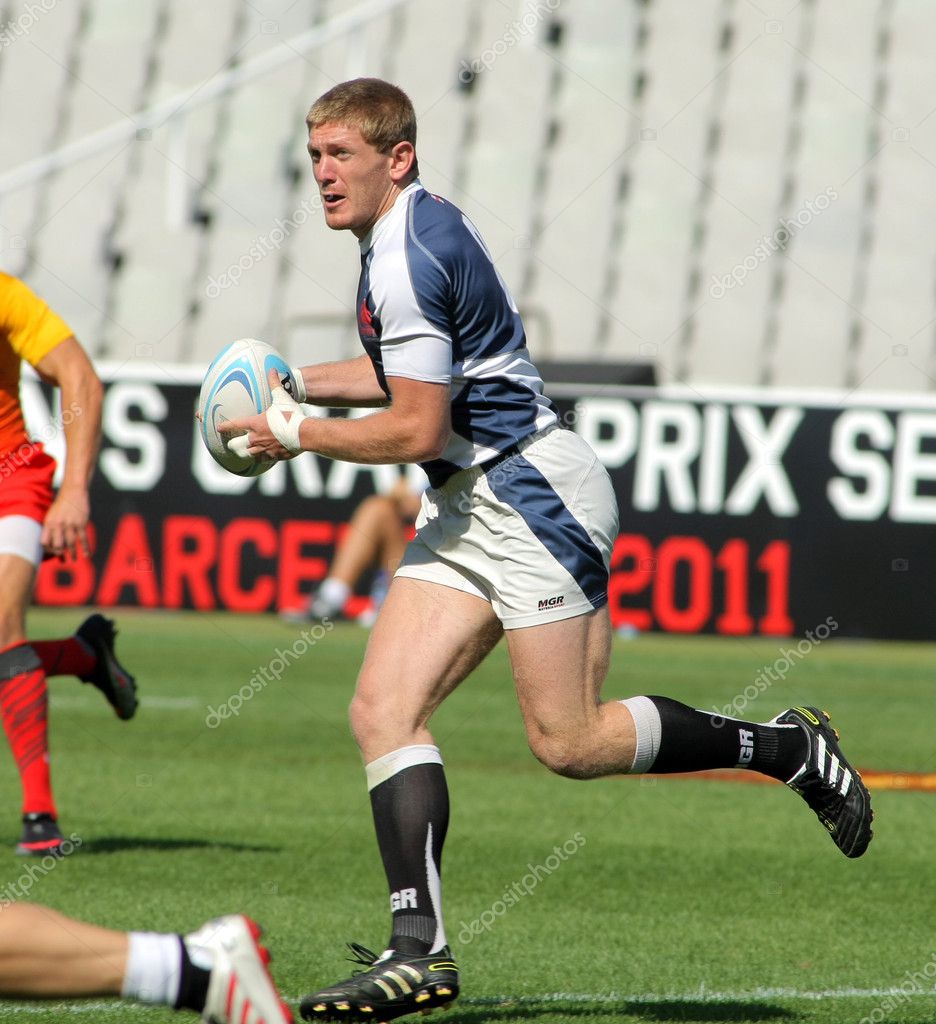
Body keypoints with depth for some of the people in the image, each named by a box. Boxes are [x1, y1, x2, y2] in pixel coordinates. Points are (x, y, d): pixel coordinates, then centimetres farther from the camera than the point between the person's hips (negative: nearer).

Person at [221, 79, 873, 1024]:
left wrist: (297, 436, -9)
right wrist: (301, 384, 19)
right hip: (467, 510, 10)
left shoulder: (407, 261, -20)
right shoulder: (415, 232, 13)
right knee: (383, 711, -4)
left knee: (569, 742, -7)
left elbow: (416, 429, -21)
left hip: (530, 497, -10)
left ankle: (790, 749, 11)